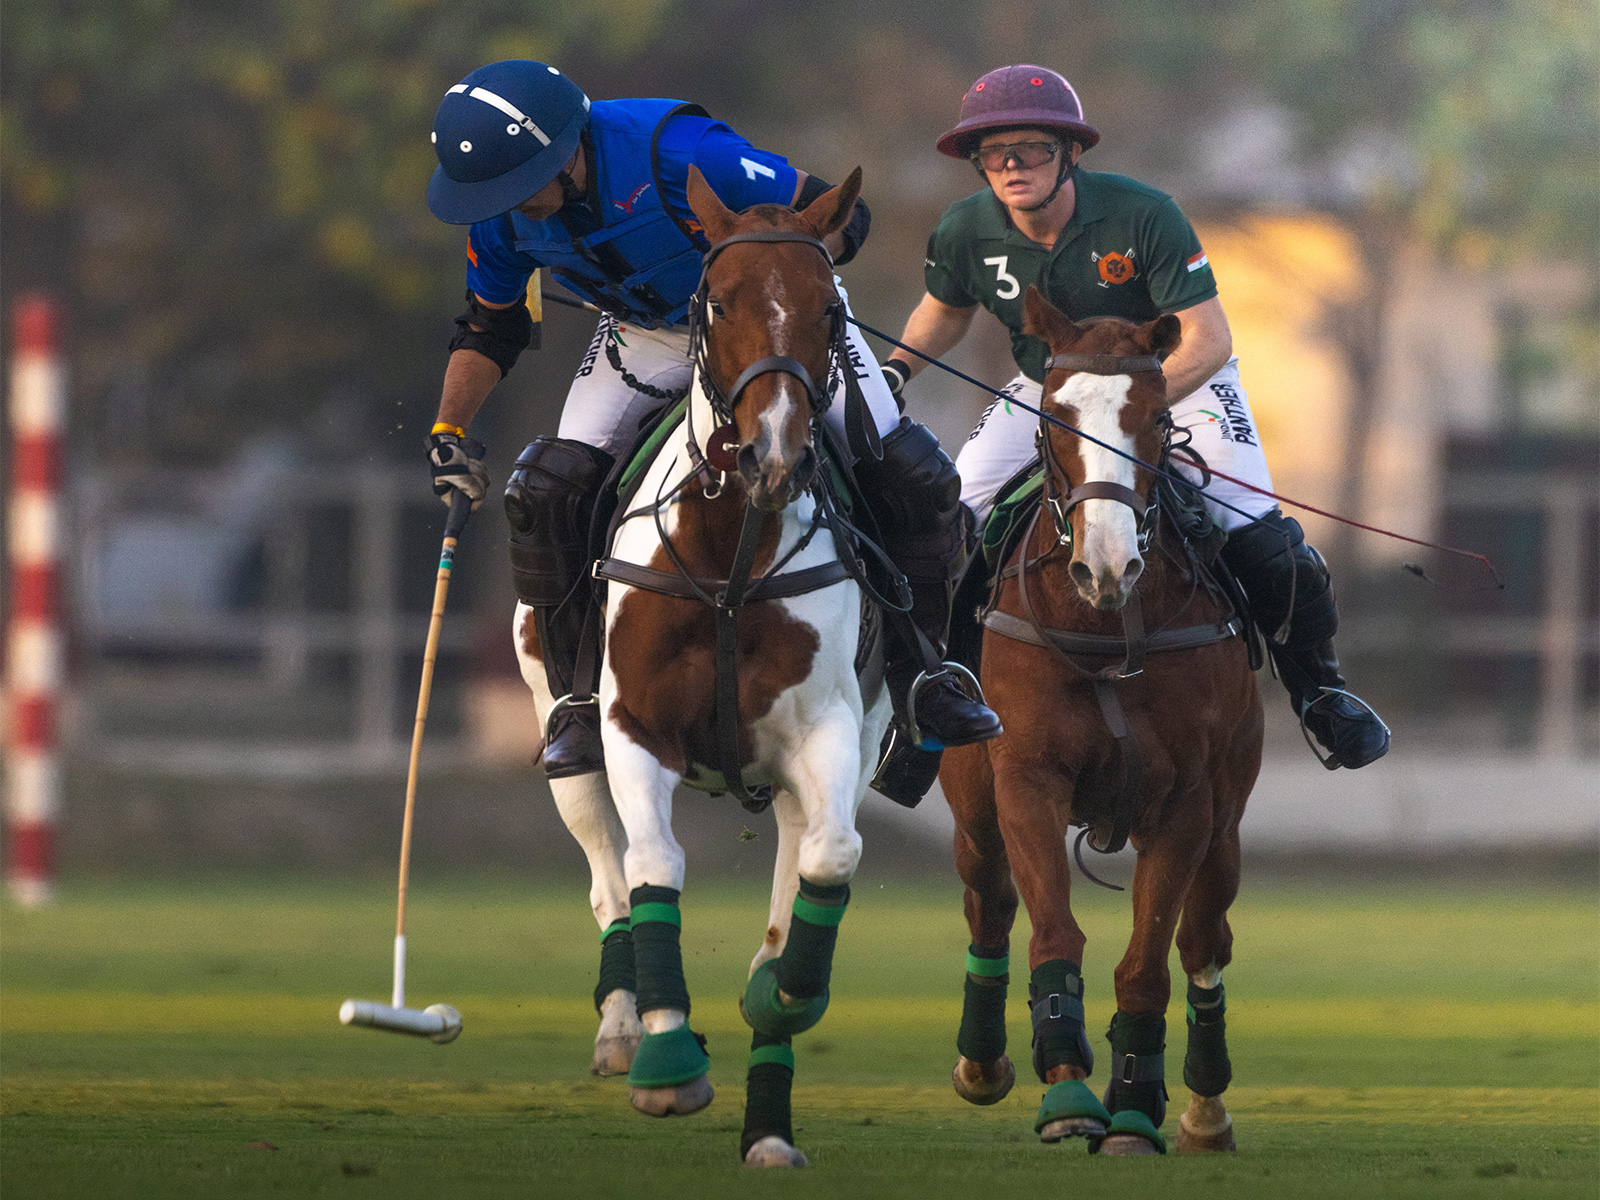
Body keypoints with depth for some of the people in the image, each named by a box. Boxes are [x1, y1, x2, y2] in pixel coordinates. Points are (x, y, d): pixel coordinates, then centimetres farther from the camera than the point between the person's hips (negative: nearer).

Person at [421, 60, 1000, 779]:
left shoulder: (677, 154, -37)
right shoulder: (504, 212, -19)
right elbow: (489, 327, 2)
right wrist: (449, 433, -9)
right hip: (647, 337, 3)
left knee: (917, 481, -13)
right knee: (545, 491, -17)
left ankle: (914, 666, 10)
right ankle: (579, 700, -2)